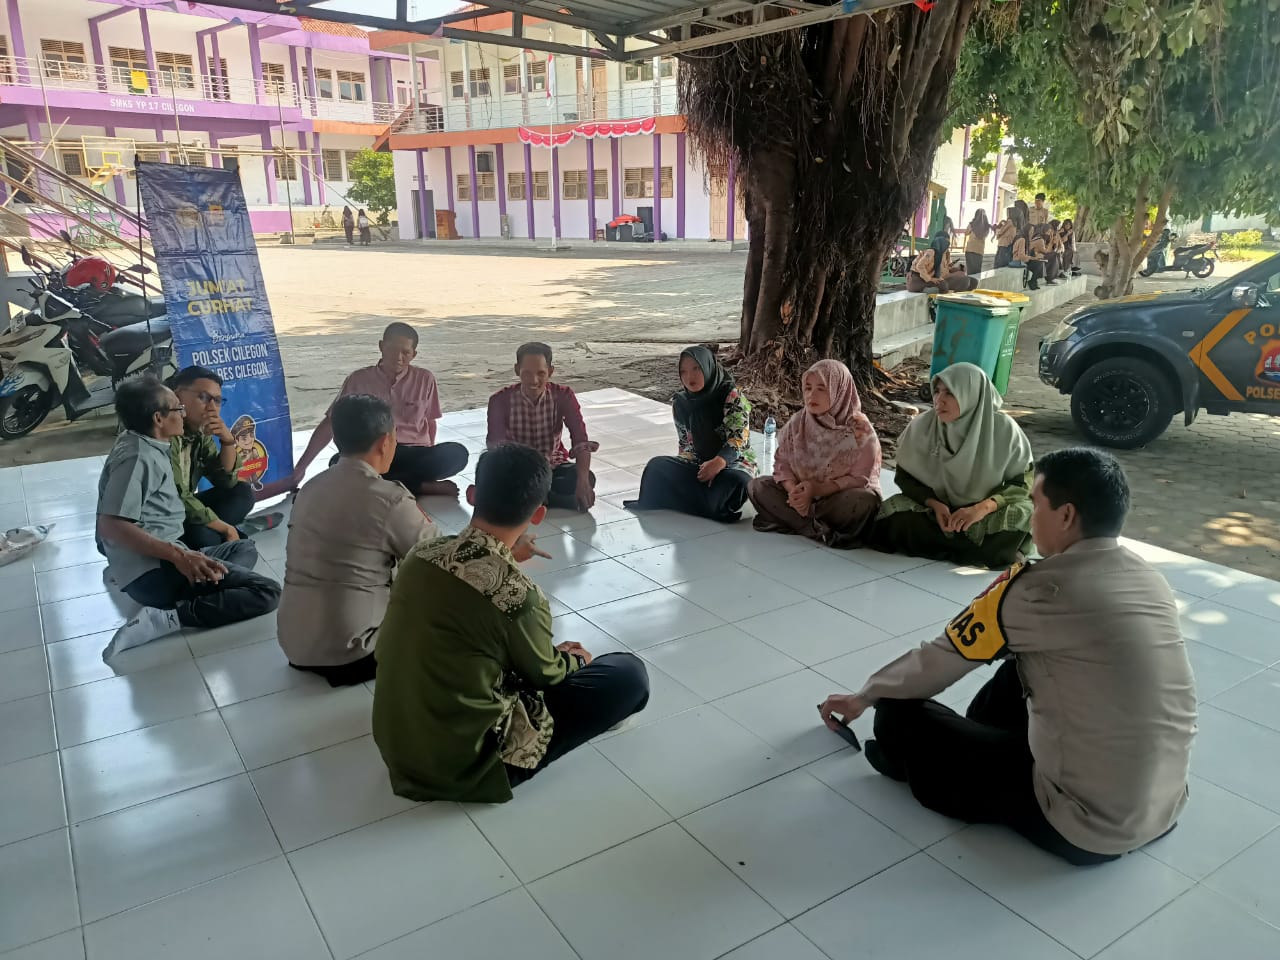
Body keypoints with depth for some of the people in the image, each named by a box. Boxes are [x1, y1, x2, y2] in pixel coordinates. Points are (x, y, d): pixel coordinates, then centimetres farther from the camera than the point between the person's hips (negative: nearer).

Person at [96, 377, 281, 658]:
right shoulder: (137, 457, -15)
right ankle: (166, 618, -22)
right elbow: (111, 526, -25)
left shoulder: (144, 445, 14)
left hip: (164, 559, 10)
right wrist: (178, 555, -30)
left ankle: (203, 585, -6)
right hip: (153, 571, -10)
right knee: (266, 592, -15)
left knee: (245, 549, 23)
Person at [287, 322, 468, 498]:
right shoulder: (359, 380, 5)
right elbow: (331, 424, 7)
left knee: (457, 454, -30)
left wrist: (430, 458, 4)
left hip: (414, 456, 0)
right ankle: (425, 487, -29)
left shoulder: (424, 379, 6)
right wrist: (301, 467, 3)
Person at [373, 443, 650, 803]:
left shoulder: (422, 554, -6)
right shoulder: (519, 595, -26)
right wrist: (575, 659, 21)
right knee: (630, 674, 1)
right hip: (460, 764, -7)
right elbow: (545, 672, -4)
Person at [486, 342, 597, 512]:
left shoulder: (563, 397, -12)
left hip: (553, 468, 1)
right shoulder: (501, 400, -15)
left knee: (588, 479, -29)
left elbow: (581, 441, -22)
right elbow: (497, 445, -26)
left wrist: (582, 481, -40)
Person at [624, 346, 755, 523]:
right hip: (697, 465, 5)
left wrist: (718, 462, -37)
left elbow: (738, 438, -18)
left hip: (734, 463, -4)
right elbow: (684, 443, 10)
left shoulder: (733, 396, -9)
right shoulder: (680, 403, 6)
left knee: (734, 481, -40)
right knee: (657, 467, -21)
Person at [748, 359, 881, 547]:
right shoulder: (797, 424, -3)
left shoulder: (860, 430, -14)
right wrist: (793, 490, -24)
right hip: (803, 495, 4)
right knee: (758, 486, -16)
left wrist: (818, 489, -27)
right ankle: (820, 530, -26)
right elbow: (782, 464, -1)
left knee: (865, 500, -36)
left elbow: (860, 479, -15)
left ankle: (790, 519, -23)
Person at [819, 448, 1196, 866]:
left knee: (899, 717, 0)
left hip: (1089, 826, -7)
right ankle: (978, 742, 39)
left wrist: (865, 696, 8)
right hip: (1165, 806, 8)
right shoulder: (1149, 578, 1)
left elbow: (939, 660, -7)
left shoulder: (1039, 588, -20)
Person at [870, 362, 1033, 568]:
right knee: (894, 519, -29)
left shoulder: (1004, 430, -17)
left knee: (1025, 517, -32)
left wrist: (983, 507, -27)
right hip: (934, 509, 2)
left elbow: (1024, 481, -10)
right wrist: (934, 504, -21)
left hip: (988, 514, -1)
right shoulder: (922, 426, -14)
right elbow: (905, 476, -3)